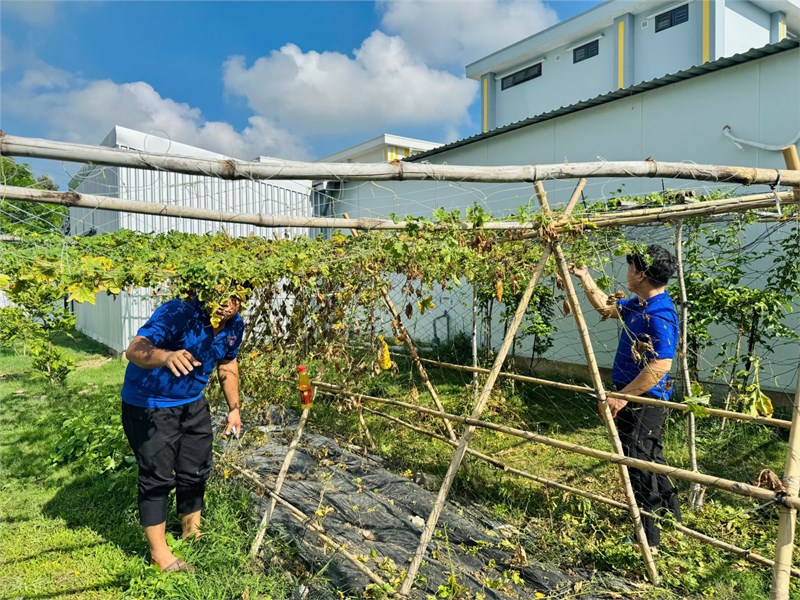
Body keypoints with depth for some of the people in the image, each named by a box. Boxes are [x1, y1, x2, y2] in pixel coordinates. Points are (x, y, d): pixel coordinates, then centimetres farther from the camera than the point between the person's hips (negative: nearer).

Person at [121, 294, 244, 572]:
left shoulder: (235, 326, -8)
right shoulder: (178, 313, -30)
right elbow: (135, 349, -42)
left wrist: (234, 408, 11)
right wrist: (166, 356, -63)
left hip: (192, 403, 7)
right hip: (149, 406, -7)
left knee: (196, 472, 15)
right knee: (158, 478, 0)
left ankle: (192, 531, 38)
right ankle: (159, 553, 18)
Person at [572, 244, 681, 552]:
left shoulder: (660, 314, -24)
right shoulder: (637, 304, 6)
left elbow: (660, 366, -29)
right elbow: (605, 307, 24)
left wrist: (623, 396, -26)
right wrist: (584, 277, 23)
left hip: (644, 401, -10)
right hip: (630, 397, 10)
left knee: (641, 464, 0)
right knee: (649, 461, 23)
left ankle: (651, 541, 14)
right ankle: (671, 517, 42)